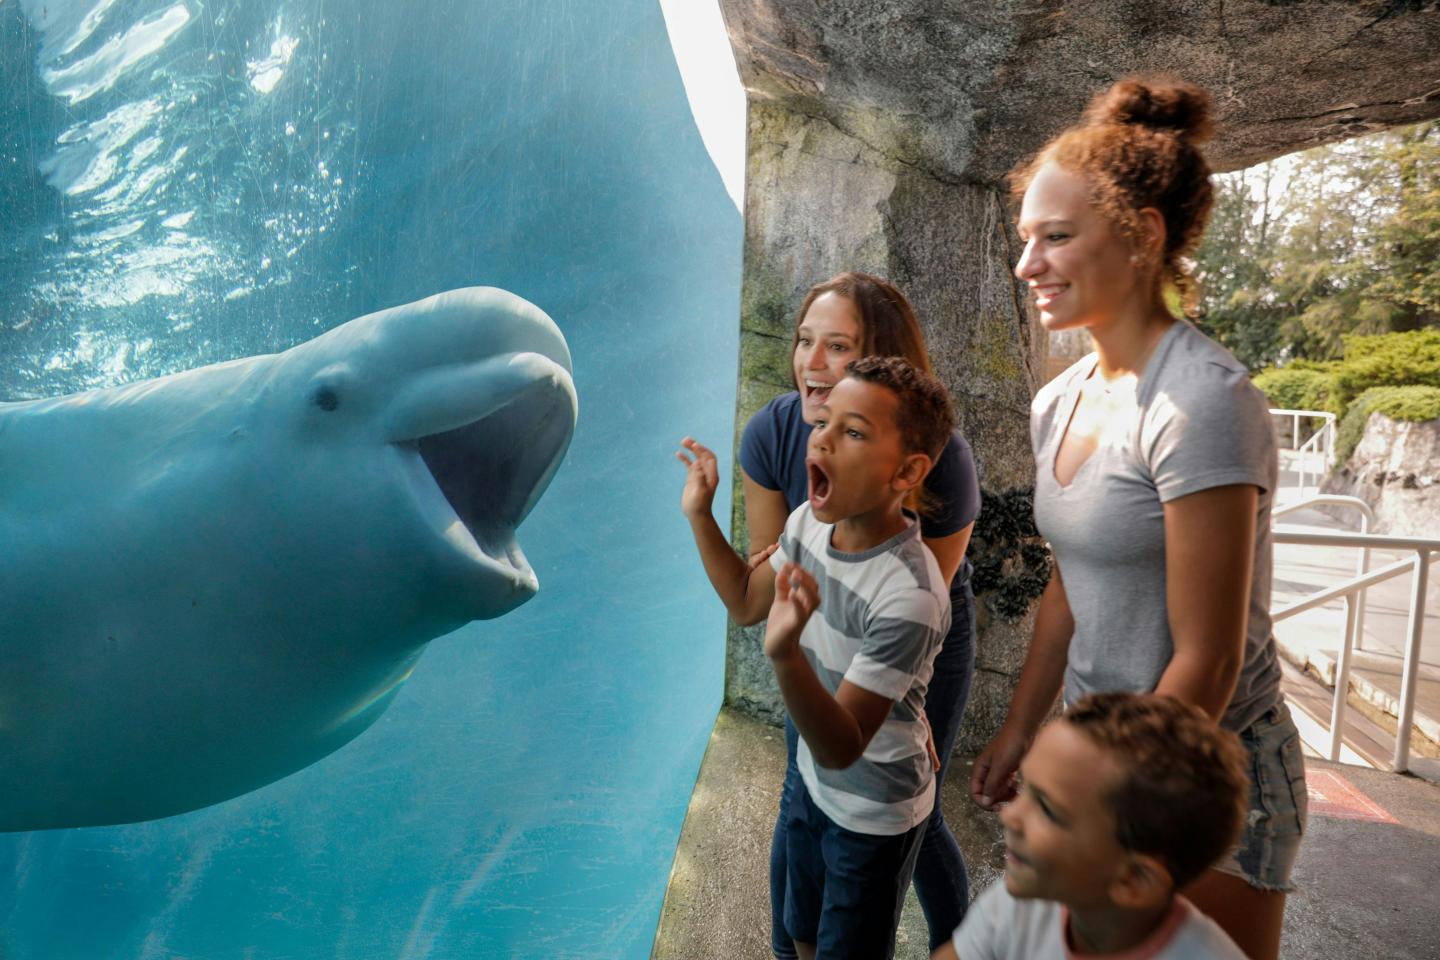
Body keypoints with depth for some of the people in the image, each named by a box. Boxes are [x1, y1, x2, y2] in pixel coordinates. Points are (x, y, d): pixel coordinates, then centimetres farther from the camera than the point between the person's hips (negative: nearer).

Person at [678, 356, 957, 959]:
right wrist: (700, 515, -4)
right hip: (813, 784, 6)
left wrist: (785, 654, -49)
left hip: (874, 817, -6)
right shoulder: (809, 524, -15)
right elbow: (747, 602, 4)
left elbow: (841, 747, -33)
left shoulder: (910, 598, -37)